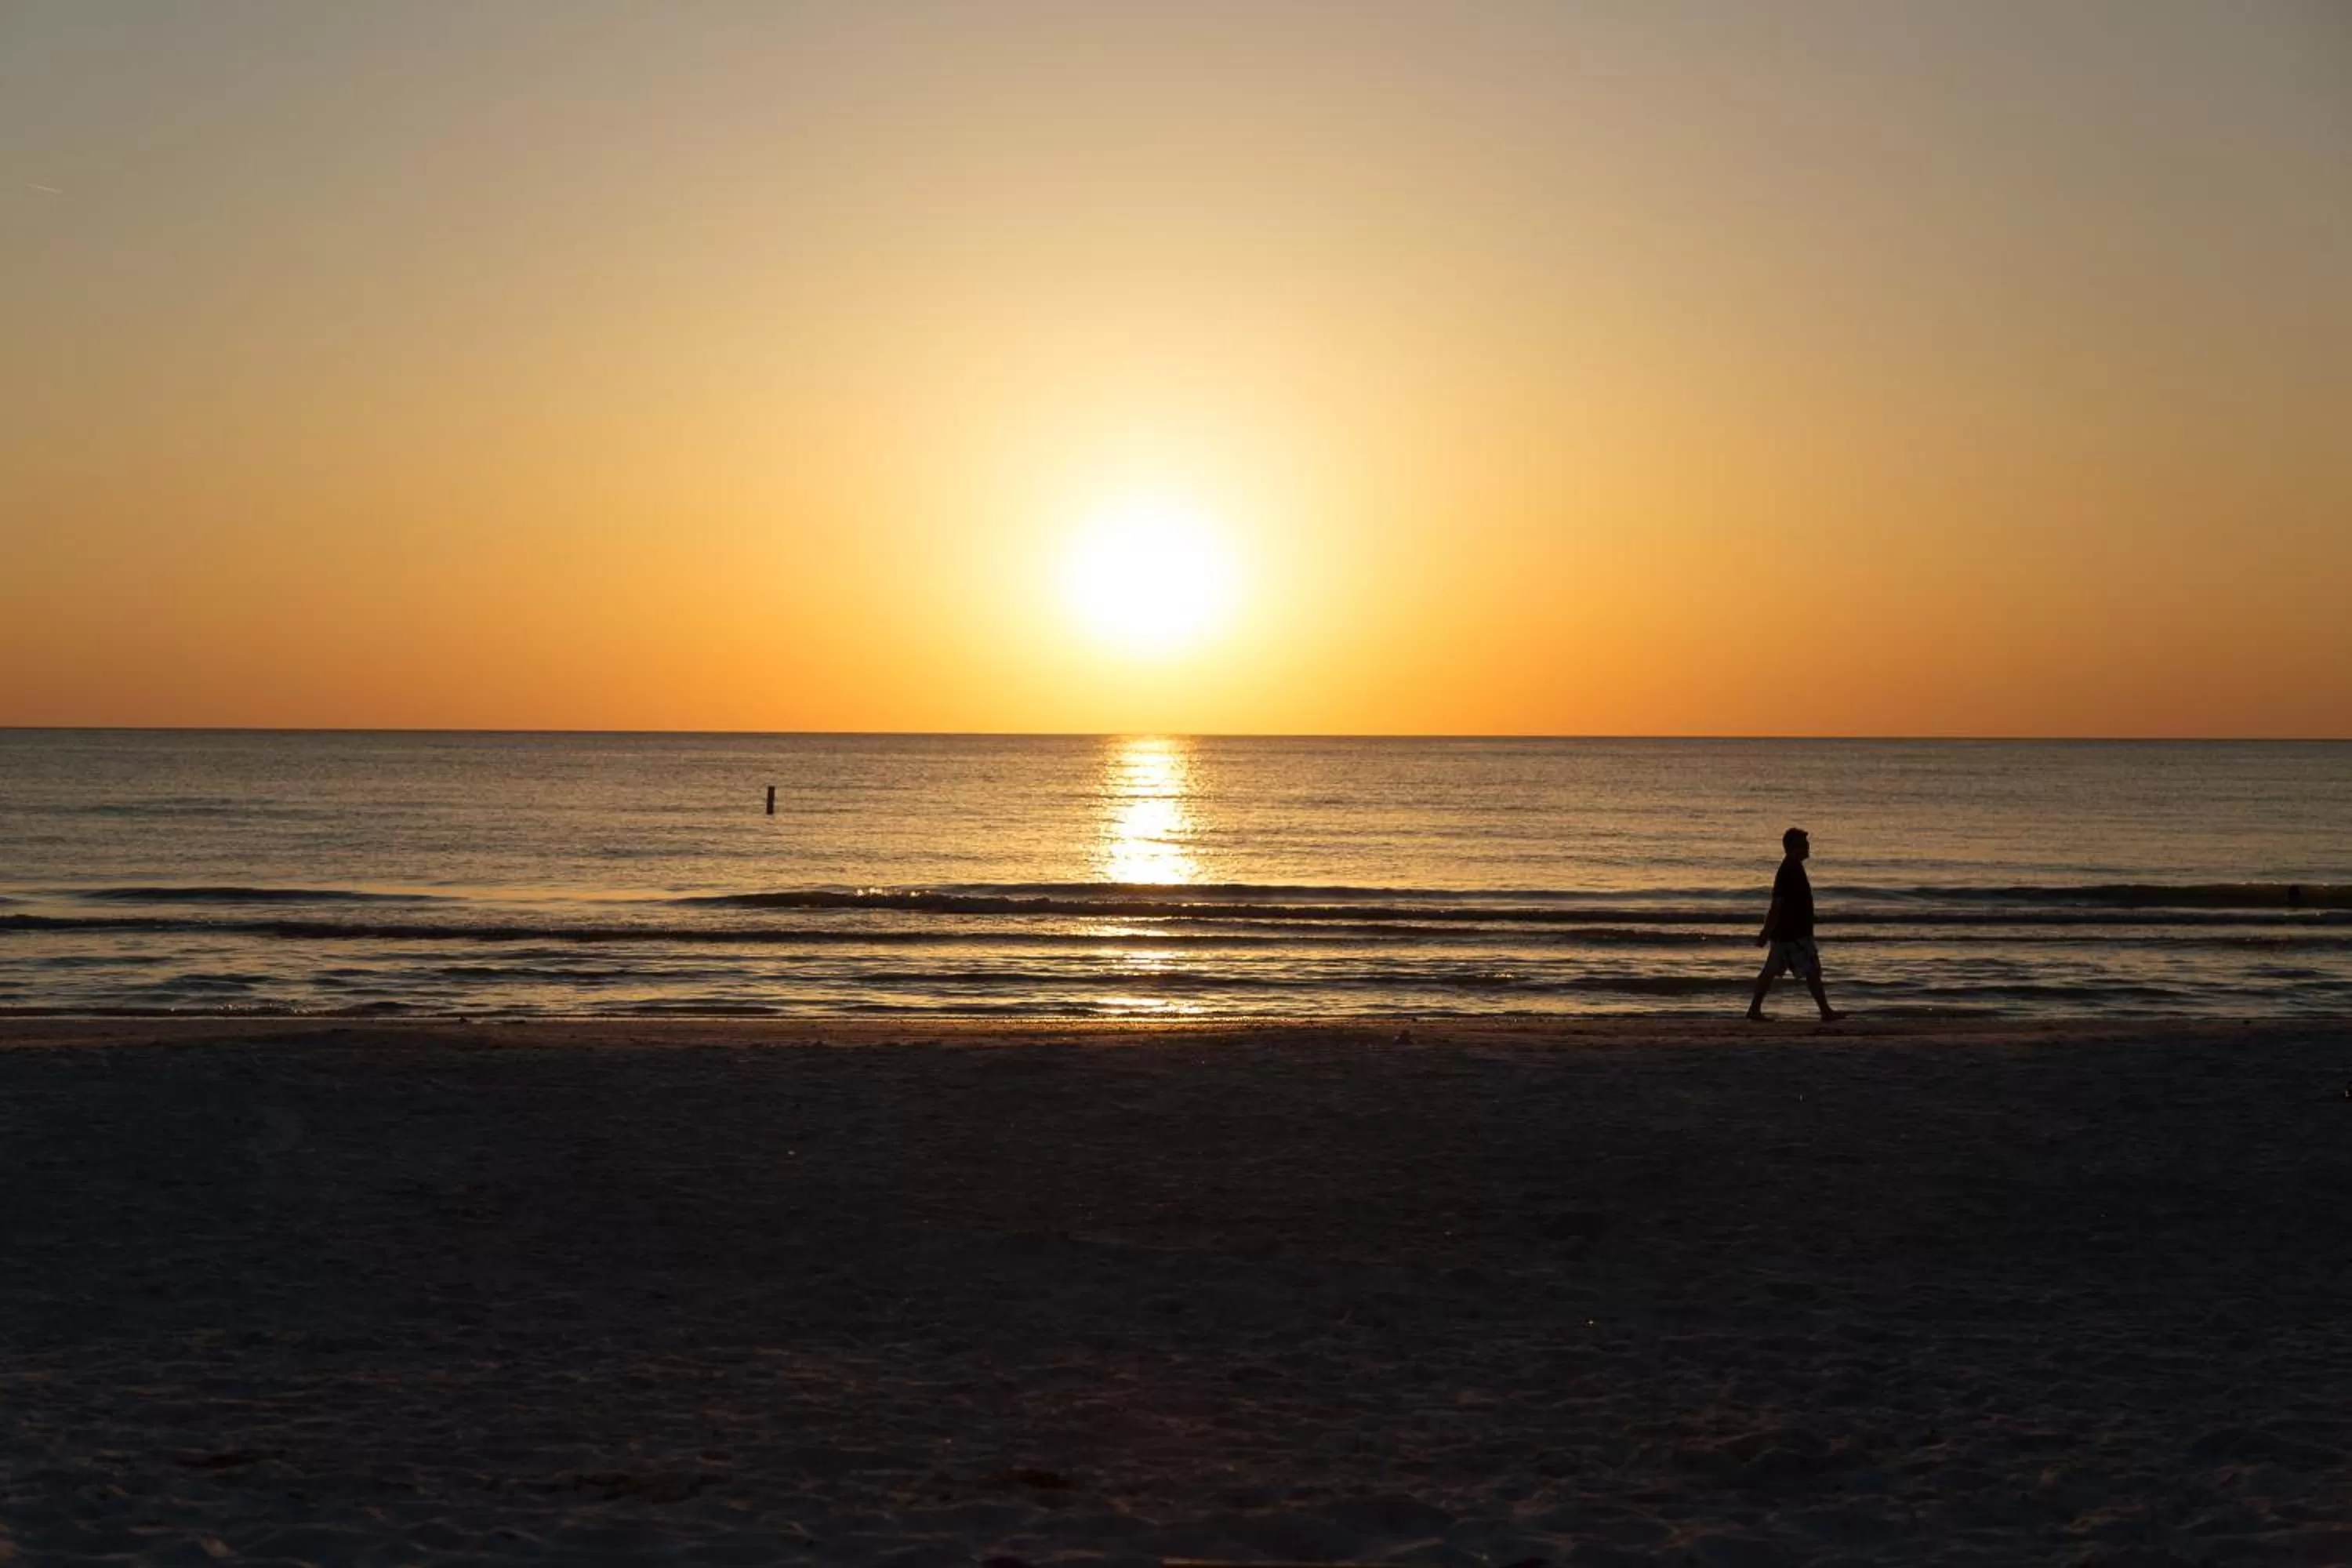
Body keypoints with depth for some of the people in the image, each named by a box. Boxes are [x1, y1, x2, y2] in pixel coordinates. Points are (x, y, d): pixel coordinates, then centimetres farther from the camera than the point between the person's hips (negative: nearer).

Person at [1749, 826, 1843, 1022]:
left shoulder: (1793, 868, 13)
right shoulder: (1789, 871, -19)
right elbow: (1777, 905, -20)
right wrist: (1767, 932, -21)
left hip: (1785, 932, 10)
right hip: (1793, 934, -10)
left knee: (1771, 971, 10)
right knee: (1812, 971, -3)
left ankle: (1755, 1009, 11)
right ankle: (1826, 1012, 2)